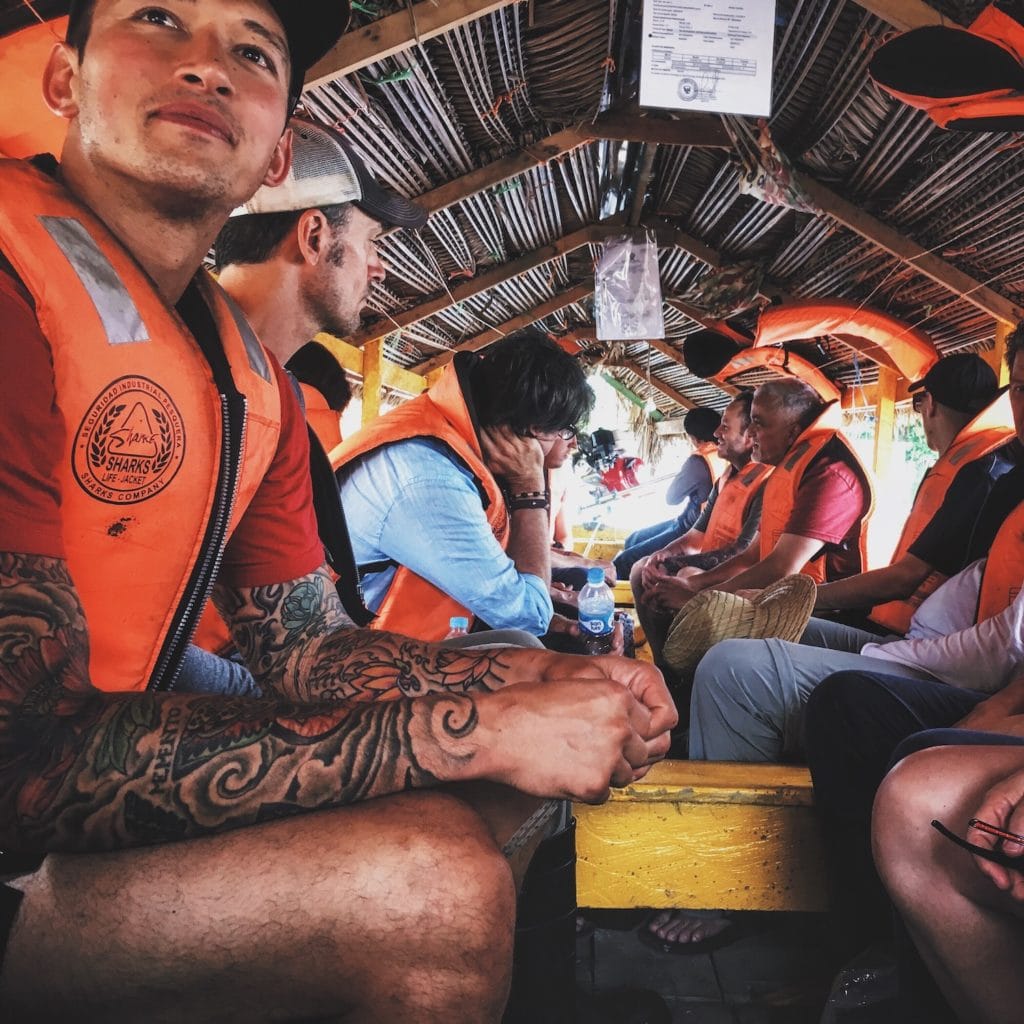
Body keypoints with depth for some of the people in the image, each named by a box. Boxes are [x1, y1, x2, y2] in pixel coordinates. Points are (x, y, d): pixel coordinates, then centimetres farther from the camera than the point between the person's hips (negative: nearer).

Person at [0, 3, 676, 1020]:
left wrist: (546, 679, -9)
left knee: (486, 796, 7)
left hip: (85, 812, 8)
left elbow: (309, 649, 6)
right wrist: (483, 726, -27)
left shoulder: (257, 383, 4)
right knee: (432, 884, -23)